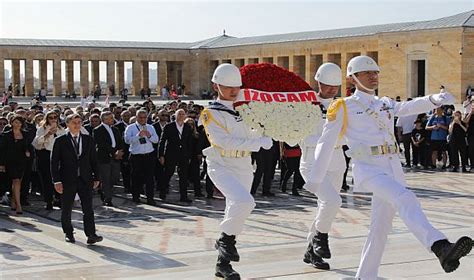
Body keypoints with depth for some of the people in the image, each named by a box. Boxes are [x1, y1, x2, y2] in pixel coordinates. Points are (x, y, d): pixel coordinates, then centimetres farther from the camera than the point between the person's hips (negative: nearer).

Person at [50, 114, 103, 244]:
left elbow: (93, 160, 12)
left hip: (85, 180, 1)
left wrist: (96, 177, 7)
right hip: (67, 180, -1)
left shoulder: (88, 140, 8)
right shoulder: (60, 141, -1)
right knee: (66, 209, 9)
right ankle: (68, 233, 24)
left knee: (88, 208, -6)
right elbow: (54, 162, -3)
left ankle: (91, 235, -8)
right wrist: (57, 181, -9)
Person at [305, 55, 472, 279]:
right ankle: (441, 248, -48)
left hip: (393, 169, 6)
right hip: (367, 169, -6)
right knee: (405, 198, -30)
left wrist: (434, 99, -20)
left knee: (380, 227, 8)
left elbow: (409, 107, 0)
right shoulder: (343, 107, 5)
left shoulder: (385, 104, 20)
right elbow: (326, 144, 7)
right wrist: (315, 180, 9)